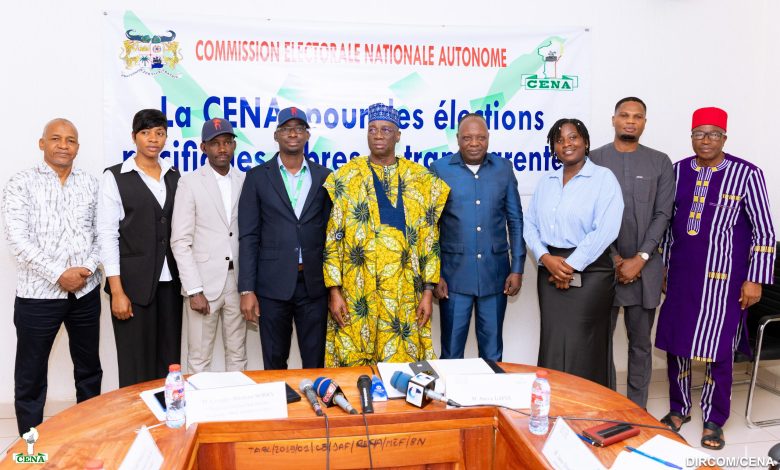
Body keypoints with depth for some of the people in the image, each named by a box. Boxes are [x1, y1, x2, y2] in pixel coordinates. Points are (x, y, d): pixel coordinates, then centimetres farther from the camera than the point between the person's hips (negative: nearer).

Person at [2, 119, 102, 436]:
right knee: (31, 374, 7)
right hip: (38, 294, -3)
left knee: (89, 368, 14)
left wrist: (88, 268, -10)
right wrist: (59, 275, -17)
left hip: (86, 292, 3)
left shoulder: (90, 184, 7)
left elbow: (101, 232, 7)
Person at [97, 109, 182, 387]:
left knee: (169, 361, 8)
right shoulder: (115, 177, -1)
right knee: (136, 366, 2)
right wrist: (117, 291, -11)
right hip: (133, 283, -4)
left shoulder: (174, 177, 11)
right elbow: (107, 235, -5)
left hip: (170, 281, 4)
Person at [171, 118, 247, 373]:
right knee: (199, 359, 4)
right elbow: (180, 241, -6)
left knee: (237, 355, 12)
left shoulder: (245, 181, 7)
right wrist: (194, 290, -12)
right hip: (204, 282, -3)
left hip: (237, 281, 3)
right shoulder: (190, 183, -3)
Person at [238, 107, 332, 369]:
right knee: (274, 364, 10)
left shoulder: (324, 177, 7)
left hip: (314, 284, 1)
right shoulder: (258, 177, 3)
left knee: (315, 364, 8)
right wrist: (247, 290, -7)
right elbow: (249, 237, -1)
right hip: (273, 284, -1)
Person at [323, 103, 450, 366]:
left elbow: (429, 239, 5)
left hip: (404, 293, 1)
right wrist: (334, 291, -4)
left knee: (403, 362, 5)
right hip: (357, 292, -1)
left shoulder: (421, 179, 6)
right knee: (355, 362, 4)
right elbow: (332, 238, 1)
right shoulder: (346, 178, 3)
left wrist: (428, 290, 1)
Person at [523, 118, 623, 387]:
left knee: (581, 348, 0)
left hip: (589, 272, -4)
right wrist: (546, 258, -9)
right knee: (553, 345, 7)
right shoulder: (546, 182, 13)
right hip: (550, 272, 5)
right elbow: (530, 225, 8)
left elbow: (605, 230, -14)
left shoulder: (603, 178, -4)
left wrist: (571, 266, -14)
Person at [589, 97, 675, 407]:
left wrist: (639, 259, -9)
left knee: (640, 341, 8)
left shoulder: (660, 163, 6)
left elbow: (662, 215, 1)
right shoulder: (595, 159, 3)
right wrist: (614, 259, -7)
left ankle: (637, 408, 20)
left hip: (645, 267, 1)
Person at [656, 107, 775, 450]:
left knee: (717, 348, 4)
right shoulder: (678, 171, 4)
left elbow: (764, 232, -5)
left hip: (722, 277, -4)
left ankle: (714, 420, 23)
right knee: (675, 342, 11)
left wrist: (755, 279, -8)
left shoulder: (747, 174, -7)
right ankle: (679, 408, 31)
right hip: (681, 274, 4)